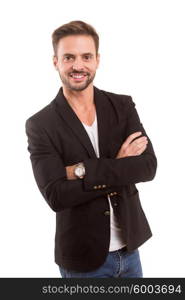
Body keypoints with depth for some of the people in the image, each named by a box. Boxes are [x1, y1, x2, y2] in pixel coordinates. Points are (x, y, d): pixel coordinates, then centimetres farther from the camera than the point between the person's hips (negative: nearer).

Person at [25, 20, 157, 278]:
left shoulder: (123, 106, -2)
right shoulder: (40, 125, -11)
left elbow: (149, 166, -13)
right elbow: (56, 196, -20)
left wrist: (83, 170, -21)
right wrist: (120, 171, -18)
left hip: (129, 248, 3)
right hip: (83, 258, -3)